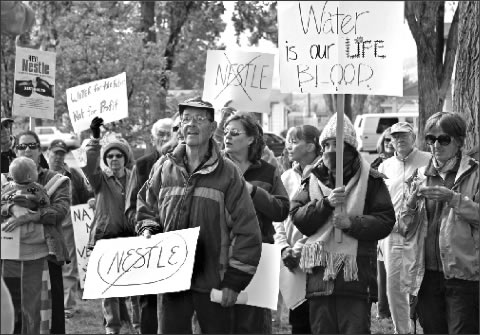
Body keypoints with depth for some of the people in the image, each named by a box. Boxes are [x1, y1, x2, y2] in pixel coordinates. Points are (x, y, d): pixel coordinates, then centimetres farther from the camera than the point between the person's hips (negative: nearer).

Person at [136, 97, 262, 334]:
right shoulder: (164, 168, 6)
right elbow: (146, 209, 22)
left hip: (213, 282, -3)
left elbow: (246, 231, -5)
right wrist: (148, 230, 0)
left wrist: (234, 281, -8)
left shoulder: (227, 173, -4)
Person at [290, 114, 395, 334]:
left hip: (356, 273, -3)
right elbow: (298, 217, 1)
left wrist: (352, 223, -16)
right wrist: (325, 203, -13)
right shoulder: (314, 178, 11)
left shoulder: (370, 180, 3)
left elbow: (386, 221, -3)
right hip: (319, 272, 3)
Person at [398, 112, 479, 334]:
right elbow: (404, 228, 12)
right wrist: (412, 201, -6)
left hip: (462, 273, -4)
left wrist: (453, 199, -20)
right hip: (426, 274, 4)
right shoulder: (420, 176, 14)